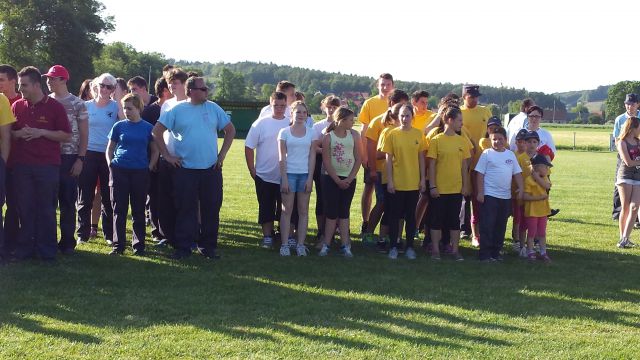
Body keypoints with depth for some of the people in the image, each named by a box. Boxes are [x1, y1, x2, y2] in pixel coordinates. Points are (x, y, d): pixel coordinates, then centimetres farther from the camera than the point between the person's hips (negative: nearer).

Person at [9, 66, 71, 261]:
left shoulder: (55, 106, -2)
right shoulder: (17, 106, 8)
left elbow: (66, 136, -2)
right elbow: (8, 133, 16)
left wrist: (42, 132, -13)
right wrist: (18, 134, -7)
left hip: (47, 165, -3)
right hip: (21, 165, 3)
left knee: (46, 208, 3)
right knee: (24, 208, 5)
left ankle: (47, 249, 11)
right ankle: (25, 247, 14)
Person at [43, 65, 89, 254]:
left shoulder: (77, 104, 0)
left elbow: (84, 134, 0)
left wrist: (80, 159, -8)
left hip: (69, 158, -3)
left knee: (67, 202, 2)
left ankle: (67, 242, 10)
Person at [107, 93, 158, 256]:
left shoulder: (148, 128, 3)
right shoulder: (119, 126, 5)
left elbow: (155, 151, 11)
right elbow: (109, 149, 12)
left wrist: (150, 167, 1)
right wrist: (110, 165, 0)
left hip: (140, 172, 0)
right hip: (119, 171, 1)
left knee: (138, 211, 6)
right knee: (119, 210, 2)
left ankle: (139, 245, 14)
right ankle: (118, 245, 8)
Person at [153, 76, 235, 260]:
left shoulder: (214, 108, 6)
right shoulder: (177, 110, -1)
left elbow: (230, 129, 13)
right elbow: (157, 131, 0)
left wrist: (222, 154, 6)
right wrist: (167, 155, -3)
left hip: (211, 169, 2)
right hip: (185, 169, -2)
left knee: (212, 209, 6)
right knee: (185, 210, 3)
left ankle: (208, 246, 17)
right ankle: (183, 247, 10)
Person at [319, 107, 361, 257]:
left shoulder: (354, 135, 0)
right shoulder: (328, 136, -7)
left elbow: (358, 159, 0)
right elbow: (326, 161, -8)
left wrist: (349, 179, -8)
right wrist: (338, 180, -10)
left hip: (349, 179, 2)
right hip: (331, 178, -2)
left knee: (344, 212, 6)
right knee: (331, 212, -1)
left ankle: (345, 245, 7)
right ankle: (326, 244, 6)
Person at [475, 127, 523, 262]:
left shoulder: (511, 154, 10)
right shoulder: (487, 154, -3)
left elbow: (517, 173, 12)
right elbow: (480, 174, -5)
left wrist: (520, 187, -1)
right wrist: (480, 192, -10)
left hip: (506, 196, 5)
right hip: (489, 195, -5)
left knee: (500, 226, 11)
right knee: (487, 225, -4)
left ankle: (496, 252, 21)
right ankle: (485, 253, 0)